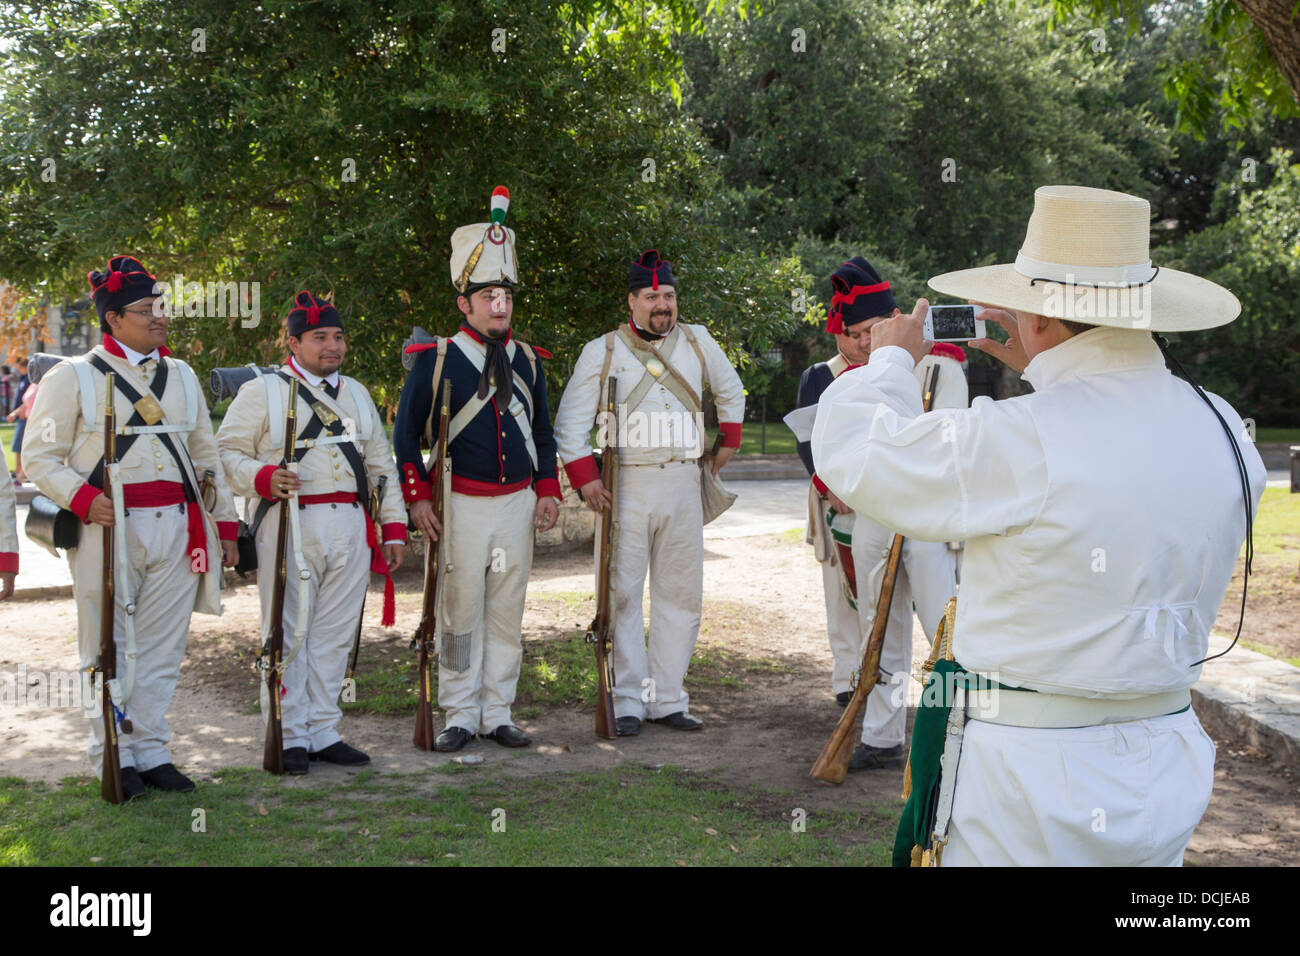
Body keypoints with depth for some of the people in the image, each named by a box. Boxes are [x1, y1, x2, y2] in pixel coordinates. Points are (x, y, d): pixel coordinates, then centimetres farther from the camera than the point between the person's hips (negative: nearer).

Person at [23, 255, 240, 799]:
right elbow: (39, 457, -1)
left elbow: (206, 455, 21)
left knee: (162, 647, 6)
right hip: (108, 529, -4)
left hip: (175, 529, 4)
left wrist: (224, 523, 17)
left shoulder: (181, 376, 16)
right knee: (109, 648, 1)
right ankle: (113, 758, 10)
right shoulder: (73, 377, 0)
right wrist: (83, 499, -17)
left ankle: (150, 750, 15)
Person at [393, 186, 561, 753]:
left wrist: (548, 491, 8)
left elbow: (543, 432, 18)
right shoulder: (434, 360, -3)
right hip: (461, 507, -4)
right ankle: (460, 717, 10)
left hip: (517, 505, 4)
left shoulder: (528, 362, 10)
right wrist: (419, 499, -7)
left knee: (507, 614, 8)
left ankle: (498, 716, 16)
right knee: (461, 614, 1)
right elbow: (405, 433, -1)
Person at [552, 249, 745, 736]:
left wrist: (728, 442, 20)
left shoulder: (697, 341, 9)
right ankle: (628, 701, 0)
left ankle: (668, 699, 11)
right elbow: (570, 421, 1)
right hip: (628, 487, -3)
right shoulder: (602, 352, 1)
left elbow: (730, 390, 27)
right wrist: (585, 479, -9)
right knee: (624, 593, -5)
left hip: (683, 483, 3)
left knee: (681, 594, 4)